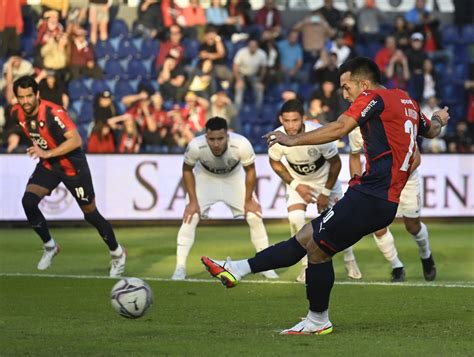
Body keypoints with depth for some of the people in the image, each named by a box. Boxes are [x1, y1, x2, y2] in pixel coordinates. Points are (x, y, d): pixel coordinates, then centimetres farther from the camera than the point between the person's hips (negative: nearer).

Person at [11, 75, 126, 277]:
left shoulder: (53, 113, -29)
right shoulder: (17, 114, -9)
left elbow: (76, 140, -36)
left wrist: (47, 153, -42)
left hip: (73, 166, -5)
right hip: (48, 166, 6)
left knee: (90, 214, 4)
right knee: (28, 201, -17)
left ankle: (117, 254, 26)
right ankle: (49, 246, 4)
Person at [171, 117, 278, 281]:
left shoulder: (242, 145, -38)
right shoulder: (195, 146, -37)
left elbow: (250, 170, -16)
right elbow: (187, 170, -14)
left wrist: (248, 200, -11)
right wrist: (193, 201, -16)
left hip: (234, 177, 1)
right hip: (205, 177, -1)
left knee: (254, 216, -4)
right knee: (190, 217, -16)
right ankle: (180, 268, -8)